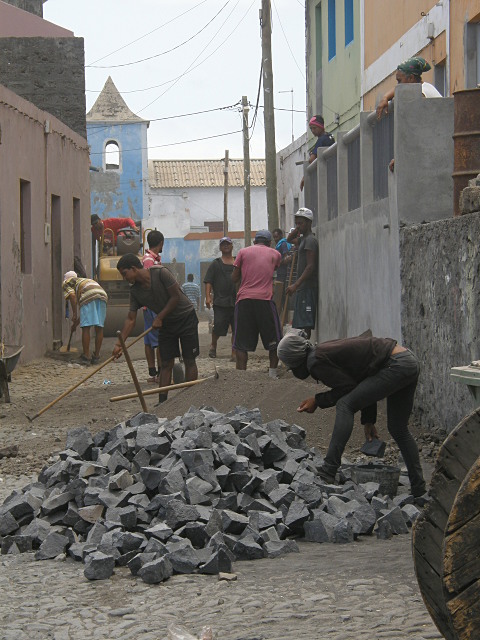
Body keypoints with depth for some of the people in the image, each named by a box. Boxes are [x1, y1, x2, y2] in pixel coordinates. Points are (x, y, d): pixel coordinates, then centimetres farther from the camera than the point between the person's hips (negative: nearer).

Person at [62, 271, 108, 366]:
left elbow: (72, 295, -1)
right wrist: (75, 324, 51)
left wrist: (74, 314, 1)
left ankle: (86, 357, -1)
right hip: (102, 294, 7)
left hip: (89, 296, -7)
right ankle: (96, 356, 14)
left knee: (86, 328, -1)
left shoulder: (66, 283, 23)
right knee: (99, 328, 10)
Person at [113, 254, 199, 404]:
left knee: (189, 361, -3)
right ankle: (162, 403, -2)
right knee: (166, 364, 0)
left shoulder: (160, 273, -24)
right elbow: (131, 319, -5)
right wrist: (119, 344, -13)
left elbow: (176, 297, -20)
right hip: (166, 323, 5)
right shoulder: (135, 291, -6)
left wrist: (159, 318, -16)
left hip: (185, 317, -5)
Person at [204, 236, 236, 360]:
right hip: (220, 302, -2)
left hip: (236, 301, 2)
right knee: (218, 327, -6)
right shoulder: (216, 264, 9)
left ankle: (234, 354, 4)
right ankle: (213, 345, 23)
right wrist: (208, 296, -8)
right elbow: (208, 281, 4)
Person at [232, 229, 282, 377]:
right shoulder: (275, 254, 12)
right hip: (265, 299, 0)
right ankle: (273, 373, 13)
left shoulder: (243, 252, 9)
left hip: (244, 300, 0)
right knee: (273, 341, 13)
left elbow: (234, 278, 11)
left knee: (241, 343, 3)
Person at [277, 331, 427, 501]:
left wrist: (318, 401, 2)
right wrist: (368, 420, 25)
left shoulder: (316, 362, -11)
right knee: (398, 429, 20)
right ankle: (419, 490, 27)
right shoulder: (325, 351, 19)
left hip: (396, 366, -10)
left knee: (345, 405, -12)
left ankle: (328, 473, -16)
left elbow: (348, 387, -9)